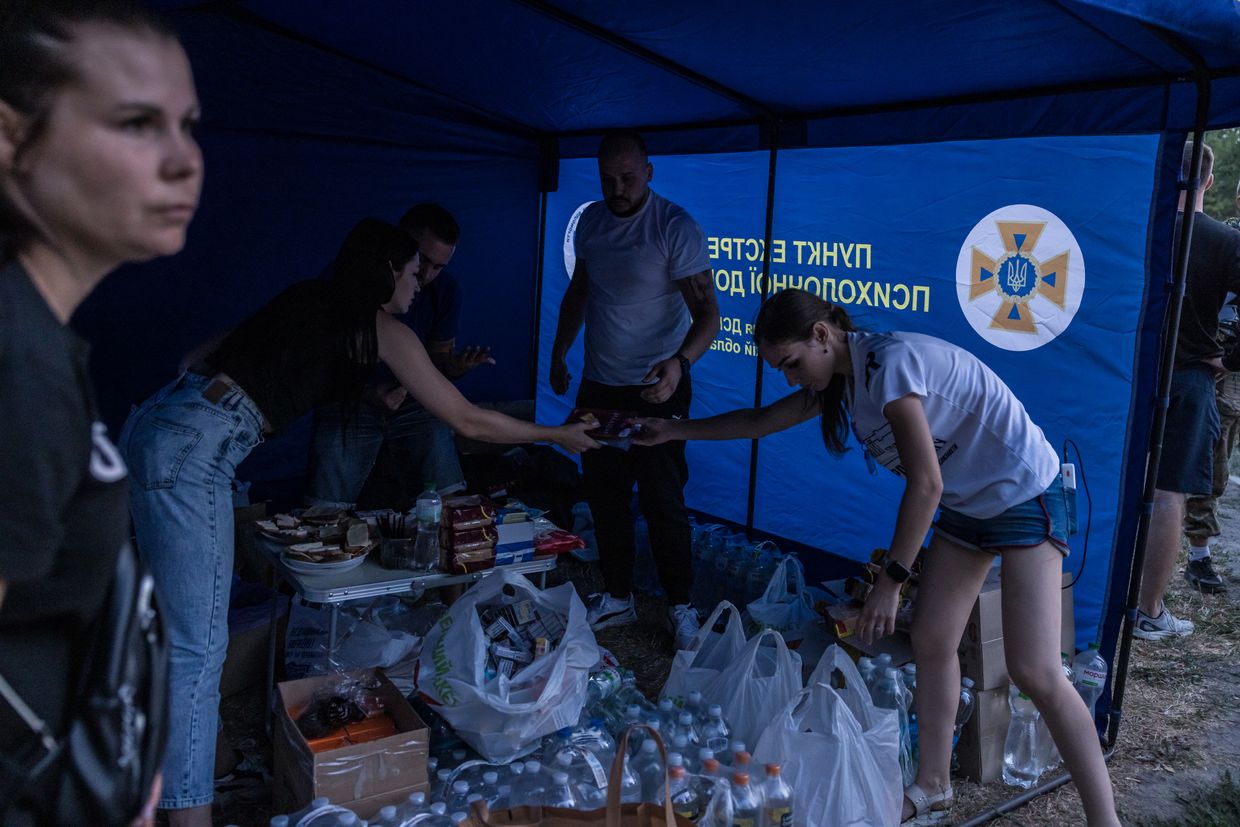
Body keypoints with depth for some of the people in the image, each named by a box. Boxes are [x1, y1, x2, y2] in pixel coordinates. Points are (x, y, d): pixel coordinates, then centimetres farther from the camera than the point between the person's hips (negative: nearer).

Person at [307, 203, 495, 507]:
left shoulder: (445, 287, -9)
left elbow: (438, 356, 2)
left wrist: (457, 366, -22)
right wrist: (365, 394, -34)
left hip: (414, 400, 2)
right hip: (348, 400, -2)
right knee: (325, 513, -9)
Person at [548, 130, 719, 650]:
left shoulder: (676, 228, -15)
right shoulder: (591, 220, 5)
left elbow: (706, 311, -20)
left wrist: (679, 361, -38)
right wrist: (558, 355, 19)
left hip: (656, 389, -6)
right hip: (598, 386, 6)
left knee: (662, 501, -2)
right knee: (604, 495, 12)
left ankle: (680, 607, 15)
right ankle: (617, 598, 27)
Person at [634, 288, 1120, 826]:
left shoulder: (889, 362, -26)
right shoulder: (841, 379, 2)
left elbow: (925, 484, -27)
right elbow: (762, 421, 15)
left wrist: (890, 581, -24)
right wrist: (673, 430, 17)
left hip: (1023, 496, -9)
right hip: (964, 507, 9)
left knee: (1034, 671, -12)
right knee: (931, 641, 8)